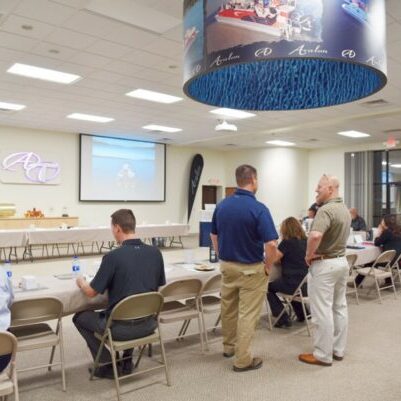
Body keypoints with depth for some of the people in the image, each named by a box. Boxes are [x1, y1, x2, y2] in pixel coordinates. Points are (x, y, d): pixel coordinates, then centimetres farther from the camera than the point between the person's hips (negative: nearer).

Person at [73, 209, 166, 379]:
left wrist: (81, 282, 15)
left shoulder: (113, 256, -18)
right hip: (149, 323, 5)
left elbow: (91, 292, -8)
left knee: (80, 317, 21)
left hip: (122, 327, -5)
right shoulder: (155, 253, -2)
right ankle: (126, 362, 31)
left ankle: (108, 366, 18)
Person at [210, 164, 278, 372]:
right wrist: (267, 267, -8)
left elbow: (214, 236, 9)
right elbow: (271, 245, -24)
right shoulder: (258, 208, -20)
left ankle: (229, 346, 40)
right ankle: (243, 360, 14)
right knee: (247, 314, 4)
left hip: (227, 266, 6)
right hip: (251, 269, -6)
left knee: (228, 309, 21)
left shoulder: (222, 205, -1)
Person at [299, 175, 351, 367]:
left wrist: (309, 255, -21)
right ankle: (338, 349, 26)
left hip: (324, 264, -10)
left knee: (322, 311, -1)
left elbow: (315, 236, -38)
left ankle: (323, 355, 9)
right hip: (341, 261, 10)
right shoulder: (345, 209, 11)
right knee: (340, 307, 15)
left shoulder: (325, 210, -22)